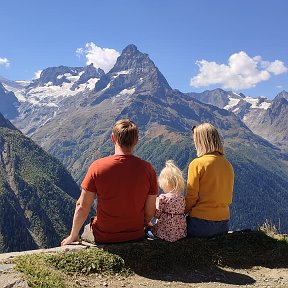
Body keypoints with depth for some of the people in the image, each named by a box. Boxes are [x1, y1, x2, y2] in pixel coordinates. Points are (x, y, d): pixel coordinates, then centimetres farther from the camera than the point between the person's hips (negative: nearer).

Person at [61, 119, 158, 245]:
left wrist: (73, 236, 3)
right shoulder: (147, 169, -14)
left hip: (103, 238, -1)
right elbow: (150, 211, -6)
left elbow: (83, 206, -12)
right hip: (136, 237, 2)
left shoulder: (97, 167, -19)